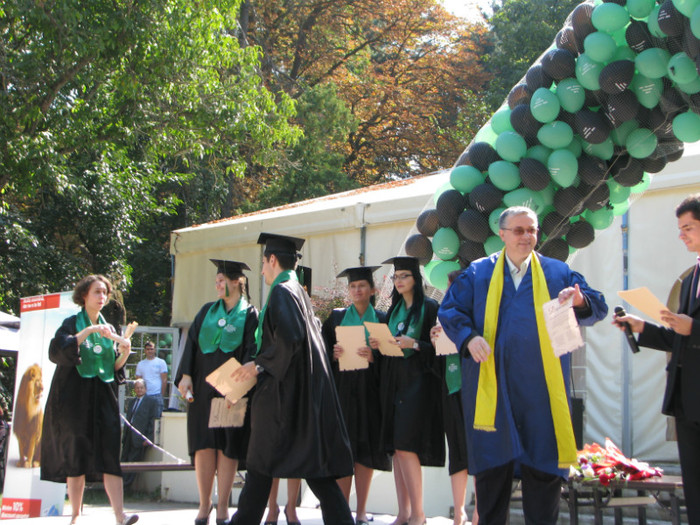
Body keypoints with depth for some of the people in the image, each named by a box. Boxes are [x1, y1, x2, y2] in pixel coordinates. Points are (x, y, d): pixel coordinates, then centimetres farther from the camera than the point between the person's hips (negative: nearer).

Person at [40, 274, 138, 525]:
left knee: (109, 454, -9)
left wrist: (124, 354, -5)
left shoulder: (109, 330, 16)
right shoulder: (72, 324, 4)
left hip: (103, 399, 3)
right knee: (76, 455, -4)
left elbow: (114, 368, 14)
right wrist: (87, 331, -19)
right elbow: (56, 350, -14)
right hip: (74, 398, -3)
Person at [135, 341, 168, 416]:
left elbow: (164, 380, 1)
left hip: (157, 395, -3)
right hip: (144, 395, 3)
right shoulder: (140, 364, 16)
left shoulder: (161, 362, 6)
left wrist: (162, 395, -7)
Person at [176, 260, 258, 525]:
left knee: (227, 446, -2)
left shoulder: (250, 315, 2)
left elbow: (251, 354, -5)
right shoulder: (207, 311, 14)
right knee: (203, 445, 0)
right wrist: (186, 374, -4)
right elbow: (192, 343, 9)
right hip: (203, 388, 3)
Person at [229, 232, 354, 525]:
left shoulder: (281, 292, -11)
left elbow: (289, 339, -24)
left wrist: (259, 365, -14)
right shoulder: (299, 292, 17)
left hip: (284, 390, -9)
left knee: (260, 467, -1)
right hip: (305, 389, 9)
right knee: (314, 465, 5)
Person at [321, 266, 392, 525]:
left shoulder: (381, 320, 8)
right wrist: (334, 355, -11)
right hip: (342, 389, 0)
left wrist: (373, 356, -14)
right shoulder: (336, 317, 11)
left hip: (368, 392, 0)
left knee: (365, 449, -2)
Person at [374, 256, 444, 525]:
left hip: (417, 381, -7)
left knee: (405, 446, -13)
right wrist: (378, 344, 0)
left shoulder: (429, 308, -4)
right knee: (395, 447, 3)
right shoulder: (394, 310, 16)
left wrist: (414, 344, -21)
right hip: (392, 382, 7)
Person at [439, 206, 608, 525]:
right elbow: (450, 310, 5)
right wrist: (468, 337, -14)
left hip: (539, 387, 0)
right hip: (492, 387, 0)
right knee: (492, 466, 4)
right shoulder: (478, 273, 10)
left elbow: (597, 308, 6)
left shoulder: (557, 273, 11)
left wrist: (580, 301, -18)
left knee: (543, 467, 1)